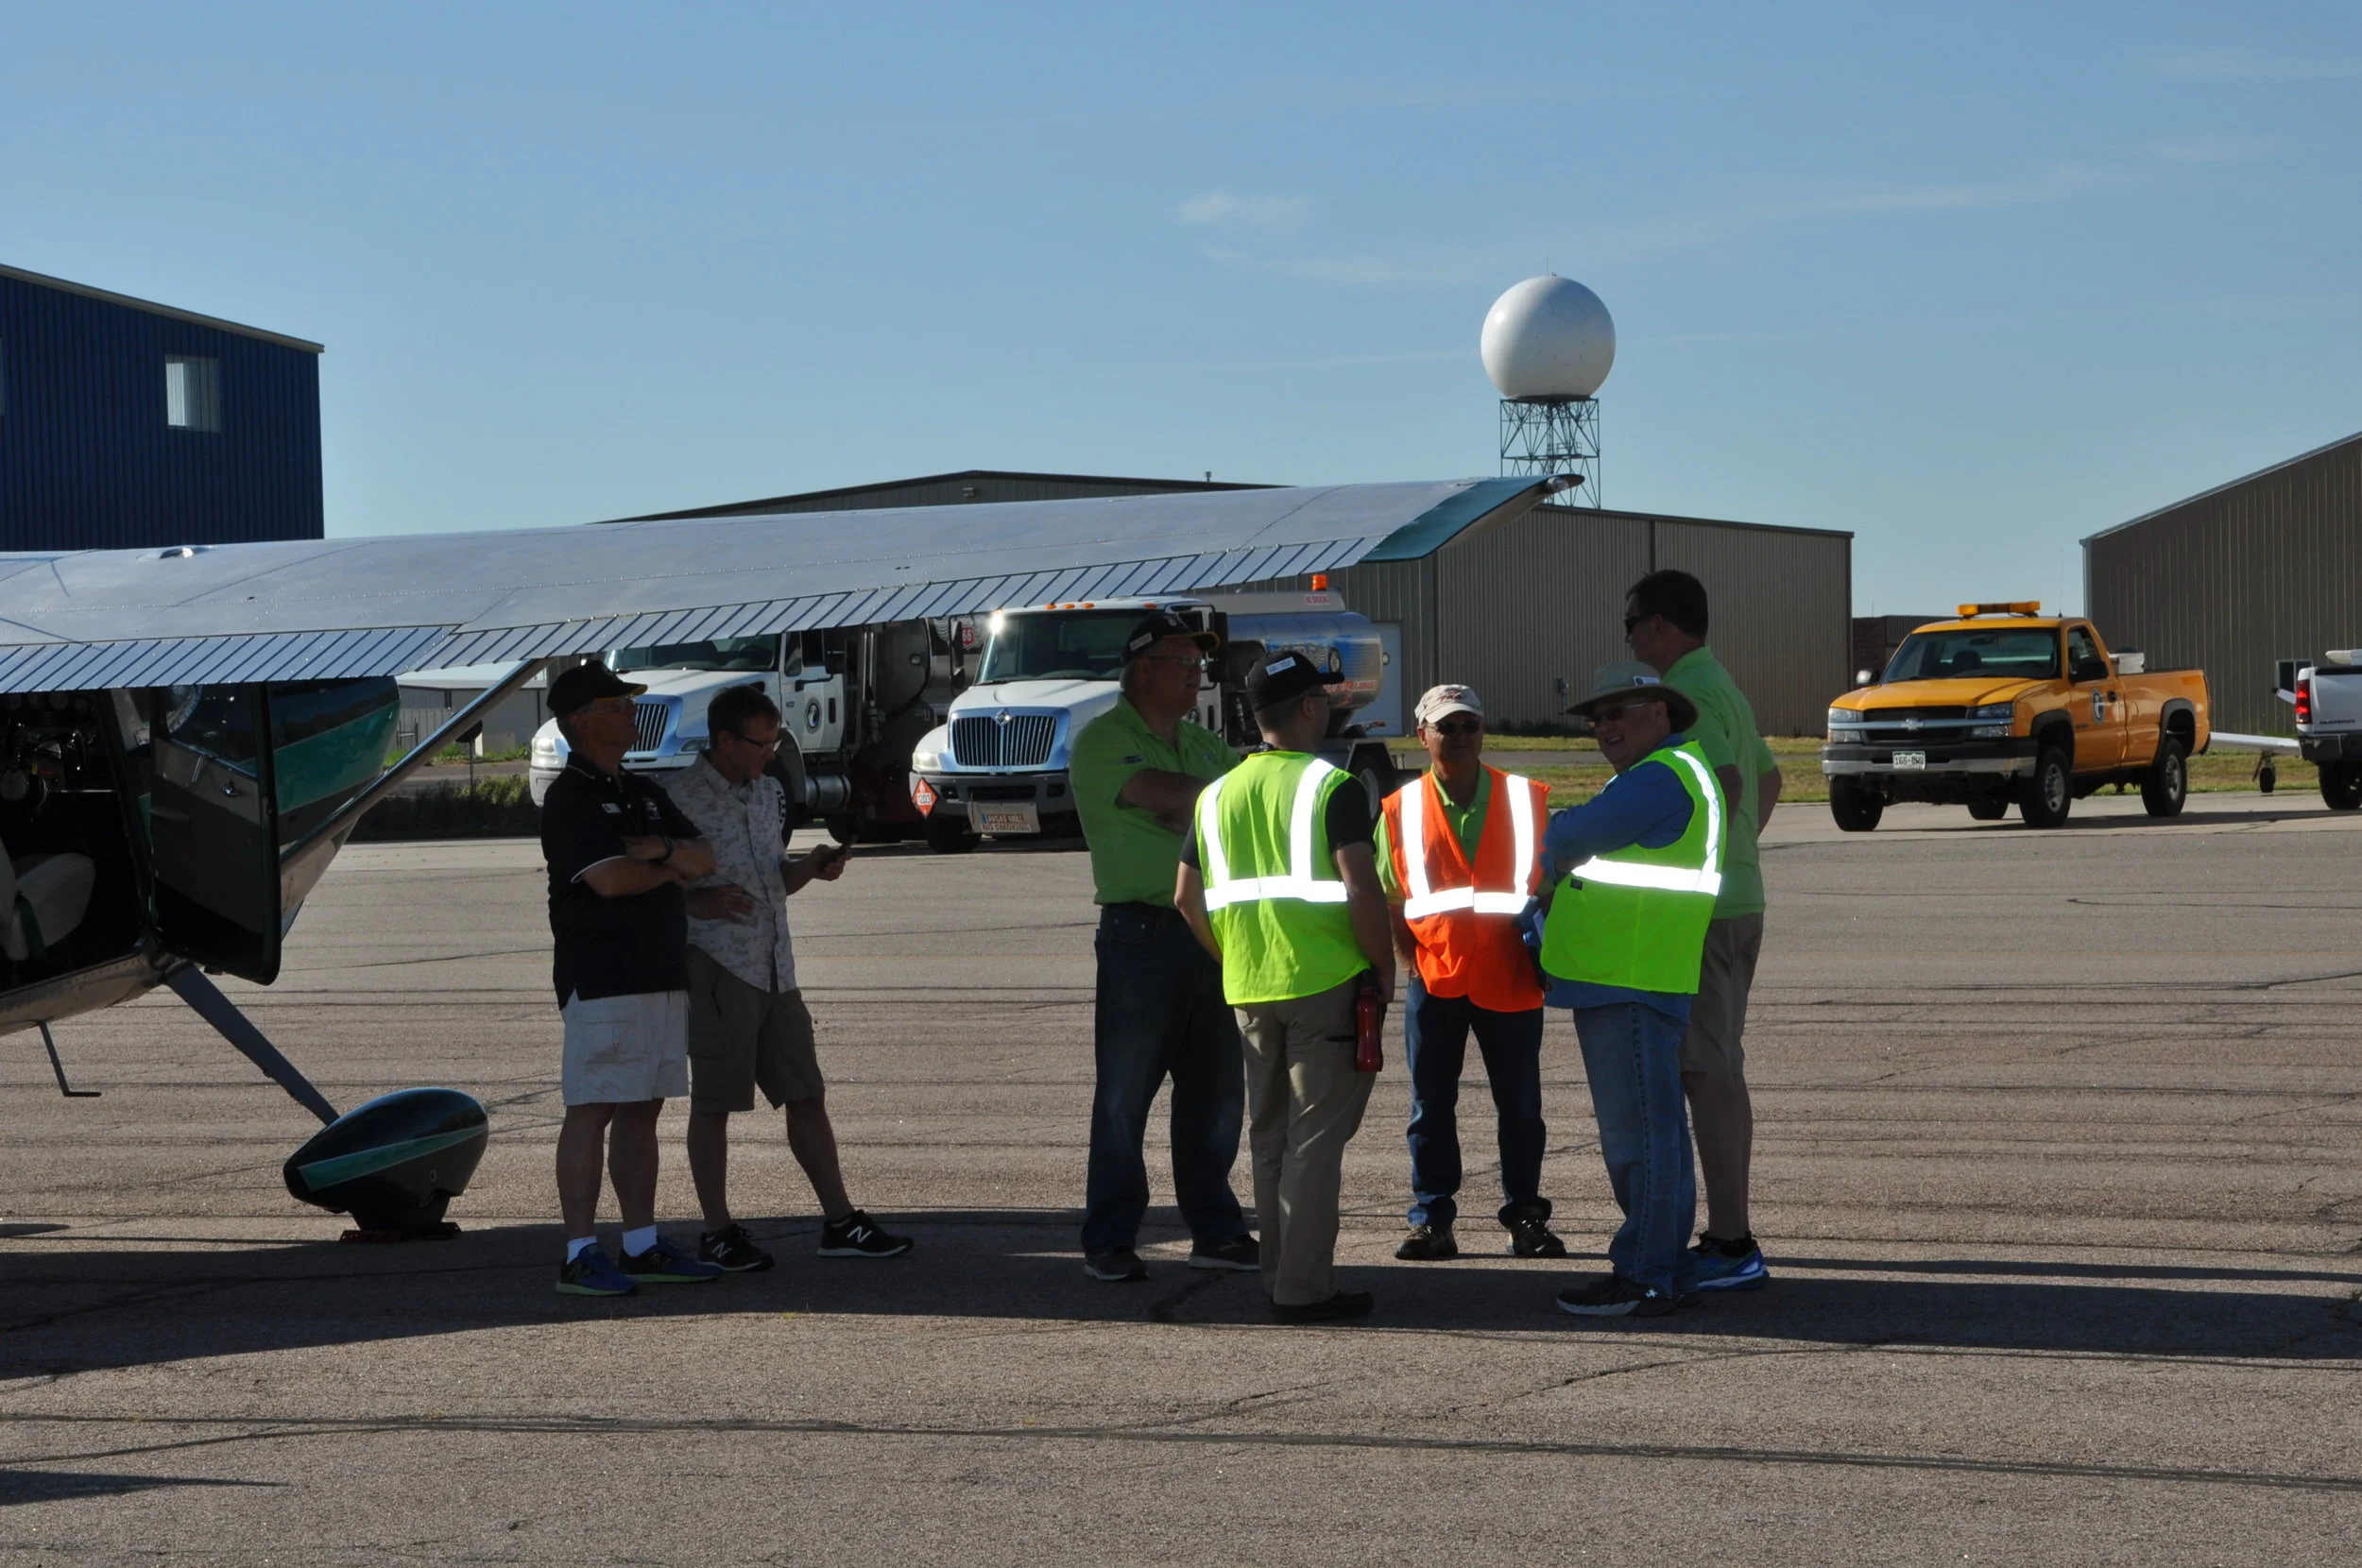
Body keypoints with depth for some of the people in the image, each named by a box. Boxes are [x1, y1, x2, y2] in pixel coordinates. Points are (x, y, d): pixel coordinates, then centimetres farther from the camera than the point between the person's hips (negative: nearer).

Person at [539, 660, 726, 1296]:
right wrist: (670, 868, -1)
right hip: (600, 976, -8)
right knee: (591, 1112, -8)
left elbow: (703, 858, 10)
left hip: (662, 975, 9)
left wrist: (661, 850, -11)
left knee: (642, 1111, 10)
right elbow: (610, 877, -20)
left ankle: (642, 1245, 14)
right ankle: (579, 1255, -7)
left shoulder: (643, 793, 19)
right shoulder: (569, 797, -8)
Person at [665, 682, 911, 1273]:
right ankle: (718, 1232, 8)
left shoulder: (768, 793, 14)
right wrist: (705, 900, -24)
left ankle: (839, 1222, 14)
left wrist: (811, 867, 3)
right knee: (713, 1103, 0)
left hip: (775, 968, 7)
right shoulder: (681, 799, -10)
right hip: (717, 968, -7)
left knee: (807, 1096, 9)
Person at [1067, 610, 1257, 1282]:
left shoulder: (1201, 742, 18)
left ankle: (1215, 1231, 19)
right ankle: (1109, 1241, 3)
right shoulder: (1103, 741, -6)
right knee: (1125, 1093, -2)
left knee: (1217, 1092, 10)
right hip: (1141, 932, -7)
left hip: (1212, 930, 7)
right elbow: (1168, 796, -19)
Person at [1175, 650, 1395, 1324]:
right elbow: (1361, 889, -18)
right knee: (1317, 1135, -3)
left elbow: (1187, 899, 12)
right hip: (1325, 982, -6)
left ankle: (1280, 1276, 20)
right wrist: (1384, 966, -7)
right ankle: (1305, 1287, -4)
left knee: (1269, 1135, 15)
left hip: (1249, 988, 6)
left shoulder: (1219, 794, 11)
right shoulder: (1333, 787, -10)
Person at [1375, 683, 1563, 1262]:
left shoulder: (1527, 800, 3)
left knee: (1520, 1107, 6)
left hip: (1511, 981, 0)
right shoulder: (1401, 811, 3)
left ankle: (1526, 1218, 16)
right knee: (1430, 1107, 4)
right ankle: (1431, 1220, 11)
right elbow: (1389, 898, 8)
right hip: (1434, 979, 0)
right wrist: (1409, 962, -2)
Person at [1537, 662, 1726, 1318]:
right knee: (1652, 1131, 14)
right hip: (1622, 984, 11)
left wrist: (1551, 851, 7)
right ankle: (1668, 1270, 20)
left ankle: (1643, 1278, -6)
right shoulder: (1668, 774, 22)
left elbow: (1571, 837, -16)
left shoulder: (1661, 779, -15)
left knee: (1637, 1132, -8)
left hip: (1631, 988, -11)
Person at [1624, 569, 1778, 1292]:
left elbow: (1726, 782, -29)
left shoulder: (1686, 694, -14)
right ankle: (1728, 1236, 20)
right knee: (1721, 1069, 14)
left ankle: (1733, 1245, -9)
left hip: (1698, 907, -10)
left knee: (1707, 1074, -9)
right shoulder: (1723, 686, 18)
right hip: (1740, 899, 10)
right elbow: (1767, 777, 30)